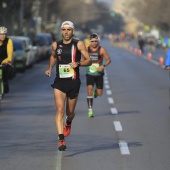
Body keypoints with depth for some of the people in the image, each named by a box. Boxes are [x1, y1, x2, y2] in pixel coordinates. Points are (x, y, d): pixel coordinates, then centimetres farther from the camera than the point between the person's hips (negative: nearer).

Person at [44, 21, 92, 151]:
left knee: (70, 112, 12)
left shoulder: (78, 44, -2)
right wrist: (50, 69, 12)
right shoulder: (56, 45, 6)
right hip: (59, 83, 1)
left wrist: (78, 64, -20)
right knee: (60, 110, -16)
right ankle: (61, 139, -21)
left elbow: (89, 61, -2)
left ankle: (68, 123, 49)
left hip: (73, 82, -1)